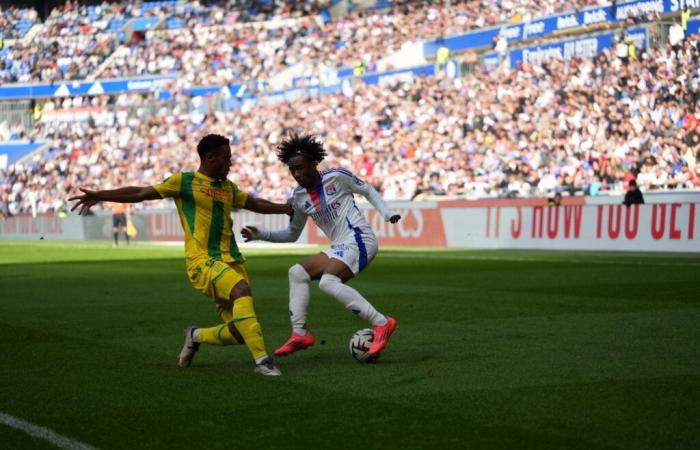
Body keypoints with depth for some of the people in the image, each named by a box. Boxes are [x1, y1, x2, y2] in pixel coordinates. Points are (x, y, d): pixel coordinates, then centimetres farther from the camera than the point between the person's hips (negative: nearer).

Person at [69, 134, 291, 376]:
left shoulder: (228, 188, 20)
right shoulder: (184, 181, 3)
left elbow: (256, 204, 36)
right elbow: (141, 193, 2)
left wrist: (285, 208, 32)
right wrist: (99, 195, -4)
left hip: (231, 261, 7)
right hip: (203, 260, -6)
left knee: (238, 332, -4)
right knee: (241, 289, -34)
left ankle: (195, 336, 27)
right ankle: (262, 360, -34)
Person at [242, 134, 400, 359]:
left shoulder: (336, 177, -7)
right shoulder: (298, 198, 10)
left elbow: (368, 190, 6)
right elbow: (291, 234, 20)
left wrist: (387, 214, -4)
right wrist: (260, 235, 8)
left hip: (359, 240, -8)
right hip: (340, 248, 8)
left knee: (328, 282, -28)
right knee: (297, 272, 4)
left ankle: (382, 323, -28)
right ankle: (299, 334, 2)